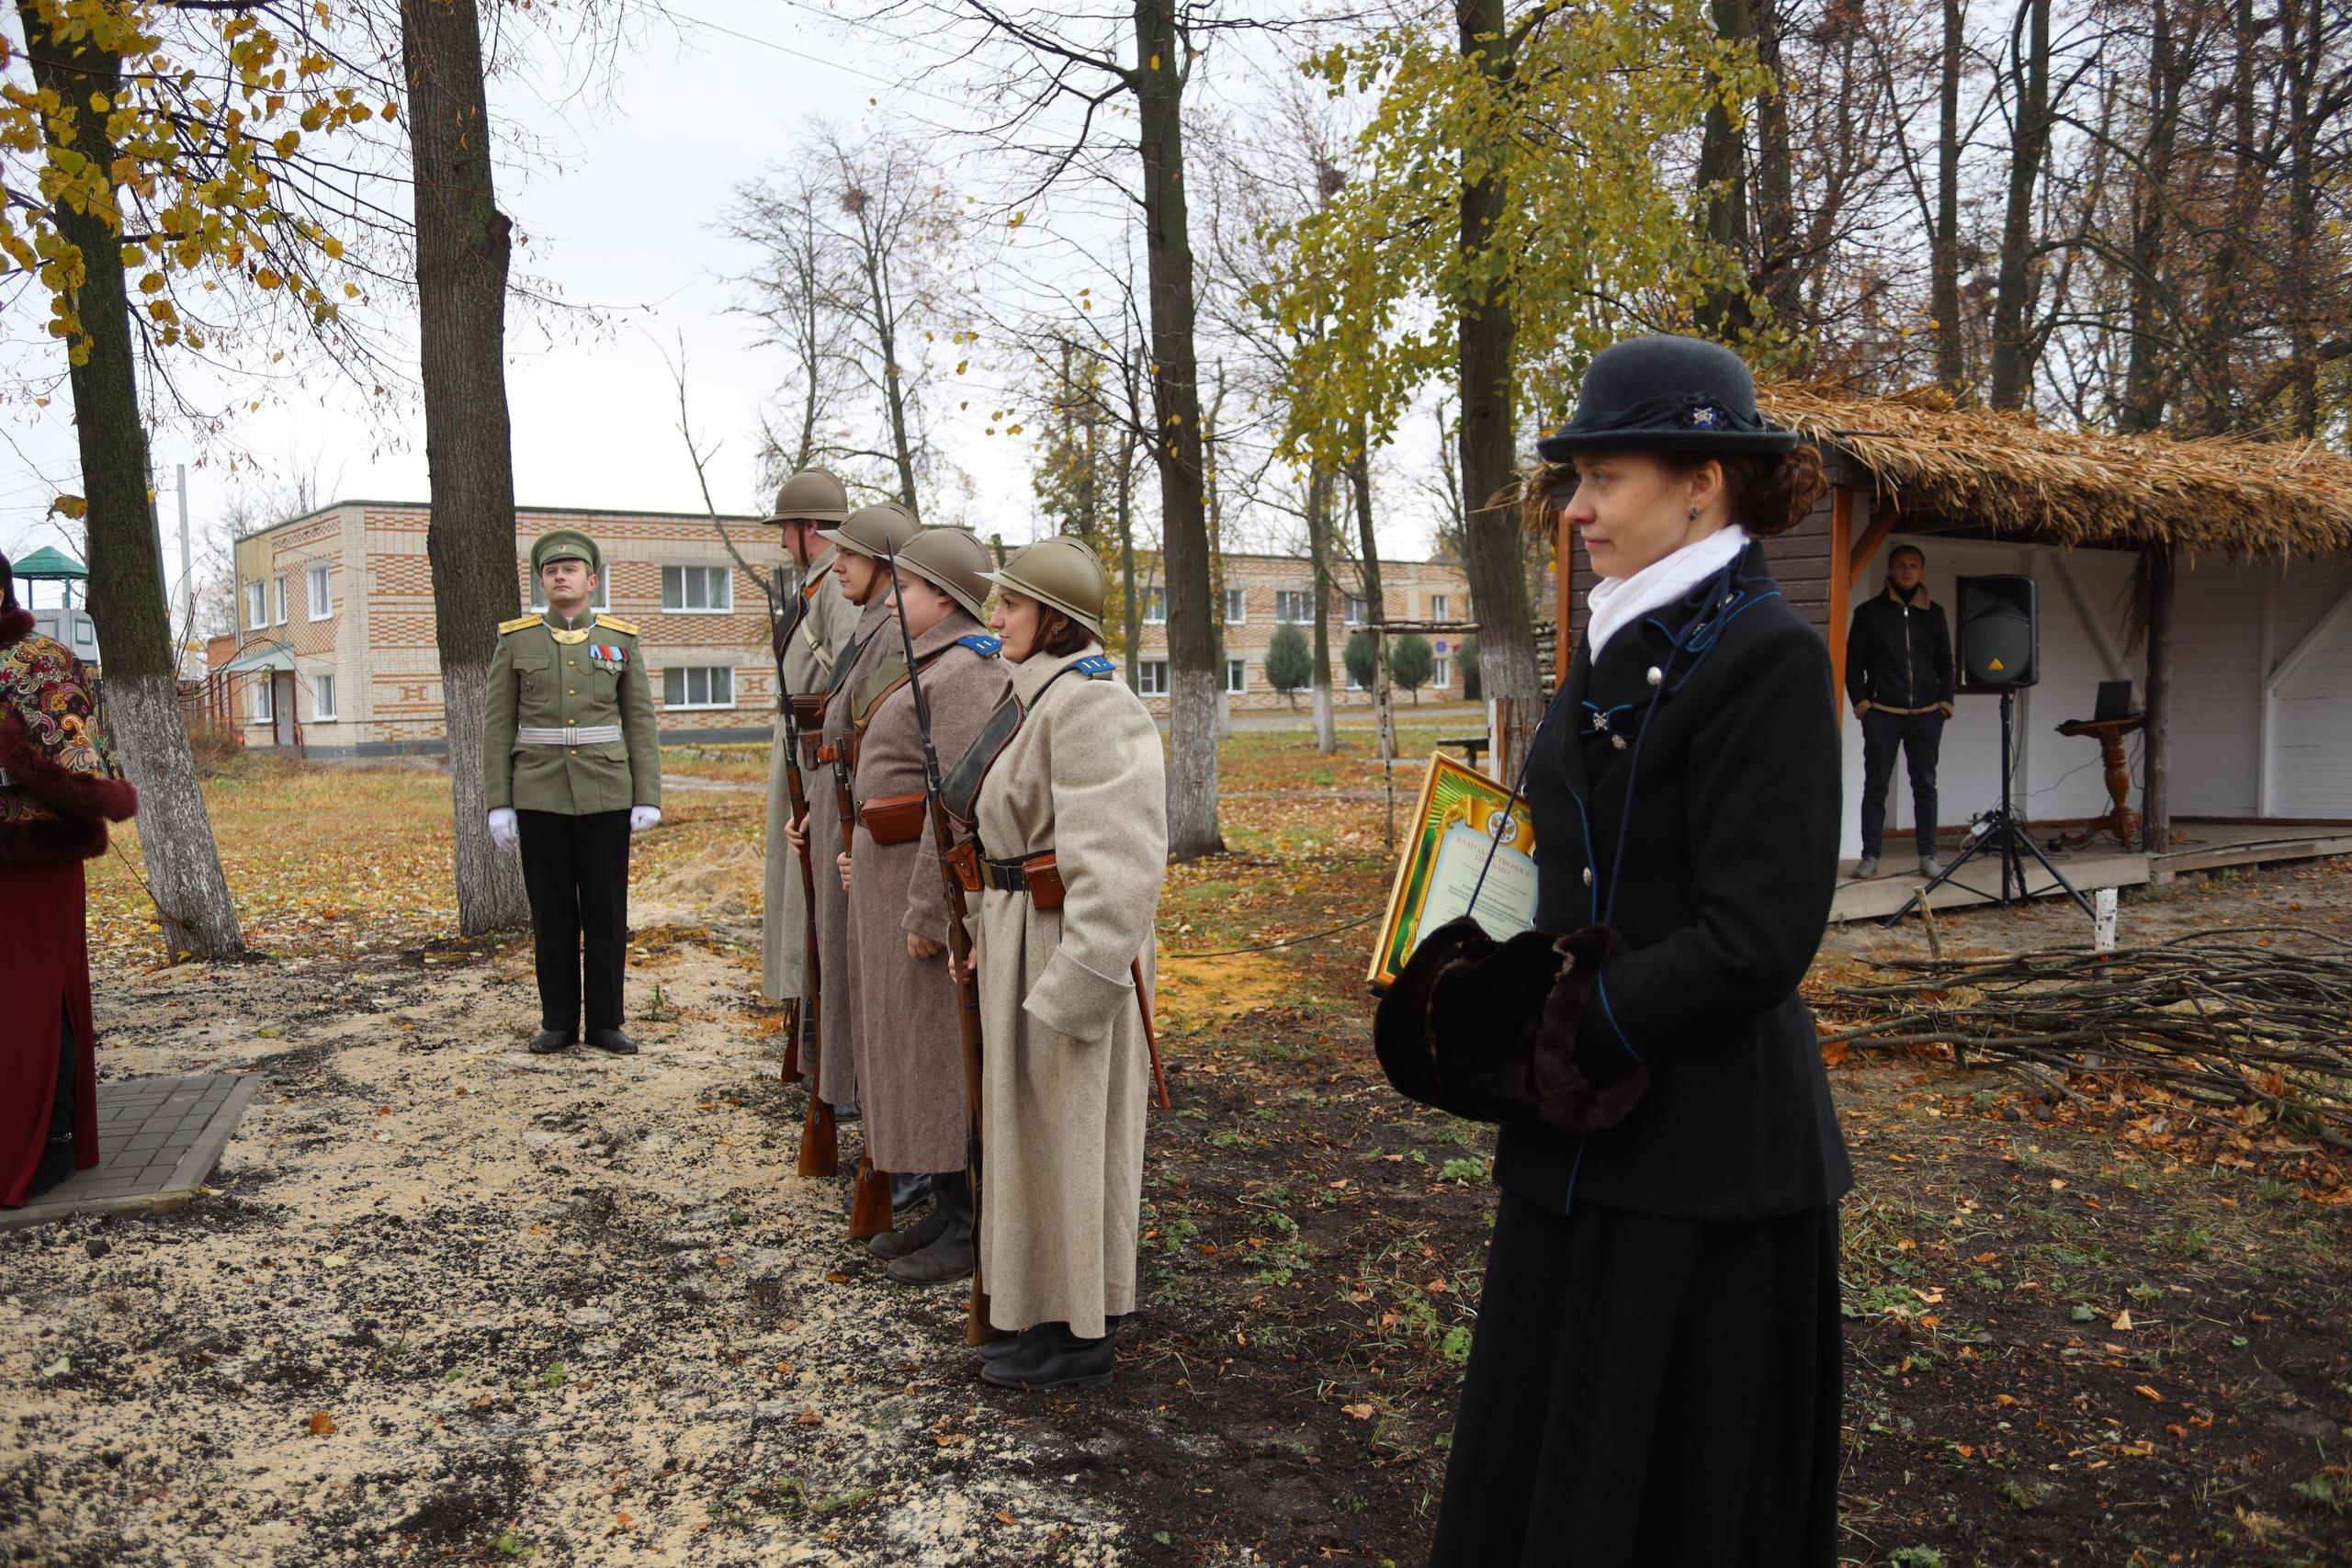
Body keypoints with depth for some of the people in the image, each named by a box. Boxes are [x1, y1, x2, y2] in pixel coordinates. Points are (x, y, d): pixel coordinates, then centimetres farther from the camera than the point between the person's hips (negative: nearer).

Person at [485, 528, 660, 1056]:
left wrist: (648, 797, -3)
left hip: (606, 795, 0)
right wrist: (498, 804, -2)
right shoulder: (516, 640, 4)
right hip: (540, 797, 0)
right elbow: (499, 727, 4)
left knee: (607, 913, 3)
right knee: (552, 914, 7)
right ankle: (559, 1021, 18)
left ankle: (605, 1022, 14)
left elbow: (640, 723, 4)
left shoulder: (621, 639, 5)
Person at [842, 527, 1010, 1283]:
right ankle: (950, 1208, 24)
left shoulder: (963, 673, -18)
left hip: (942, 884, -10)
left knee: (951, 1053, -2)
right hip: (908, 874, 10)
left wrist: (928, 911, -23)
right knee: (926, 1051, 14)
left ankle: (974, 1233, 8)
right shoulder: (935, 668, 15)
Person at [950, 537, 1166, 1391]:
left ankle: (1076, 1333, 18)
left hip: (1069, 947, -10)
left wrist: (1074, 984, -27)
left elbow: (1115, 858, -26)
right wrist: (989, 926, 16)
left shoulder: (1089, 704, -20)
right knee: (1037, 1123, 19)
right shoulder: (1035, 696, 12)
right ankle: (1056, 1303, 35)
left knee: (1067, 1128, 2)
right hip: (1023, 935, 10)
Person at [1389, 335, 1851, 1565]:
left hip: (1704, 1154, -8)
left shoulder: (1765, 656, -16)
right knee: (1532, 1451, 20)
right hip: (1578, 1139, 8)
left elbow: (1753, 942, -22)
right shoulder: (1616, 647, 10)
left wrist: (1575, 1024, -13)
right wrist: (1499, 982, 2)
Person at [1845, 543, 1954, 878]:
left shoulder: (1934, 613, 11)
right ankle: (1870, 856, 6)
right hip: (1881, 714, -2)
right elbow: (1853, 662, 3)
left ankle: (1928, 856, 9)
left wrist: (1945, 701, 3)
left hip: (1926, 715, 2)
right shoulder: (1870, 611, 3)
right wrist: (1861, 702, -7)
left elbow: (1945, 663, 15)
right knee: (1875, 787, 1)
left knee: (1925, 786, 4)